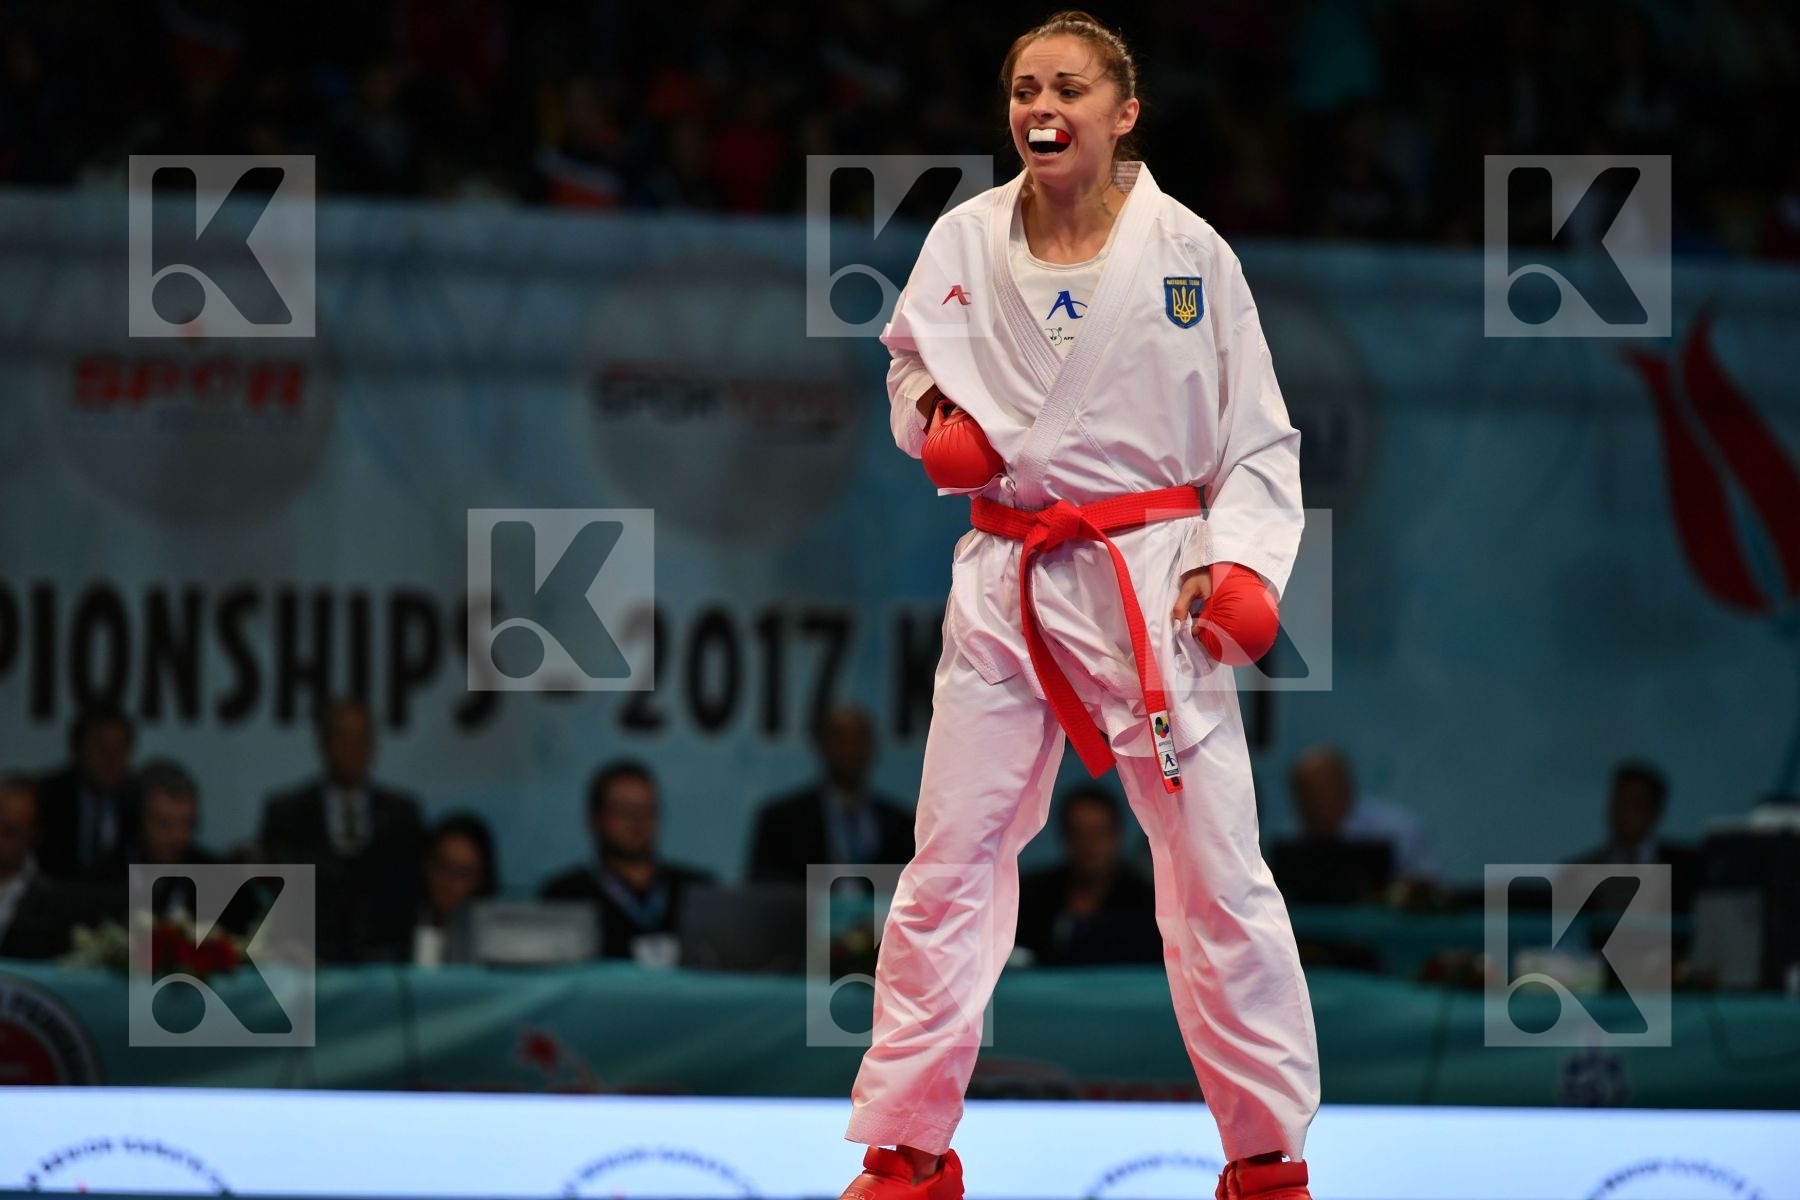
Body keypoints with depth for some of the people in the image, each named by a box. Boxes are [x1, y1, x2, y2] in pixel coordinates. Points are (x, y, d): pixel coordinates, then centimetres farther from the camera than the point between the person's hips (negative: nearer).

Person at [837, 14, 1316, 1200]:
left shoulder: (1188, 252, -4)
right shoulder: (966, 242, 1)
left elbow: (1258, 437, 1)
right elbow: (912, 360, 20)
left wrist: (1239, 560, -12)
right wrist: (935, 418, -2)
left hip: (1153, 581, -2)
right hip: (1007, 581, 2)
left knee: (1215, 872, -1)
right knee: (950, 867, 4)